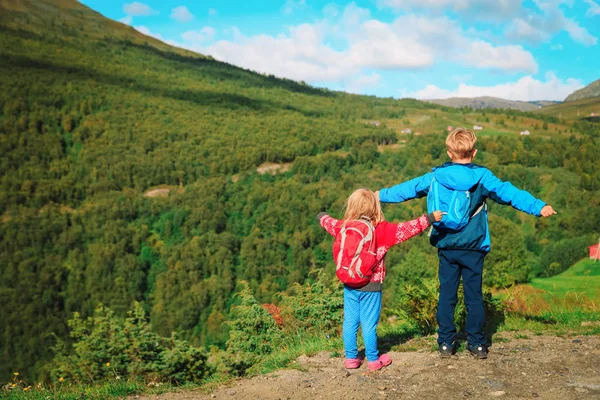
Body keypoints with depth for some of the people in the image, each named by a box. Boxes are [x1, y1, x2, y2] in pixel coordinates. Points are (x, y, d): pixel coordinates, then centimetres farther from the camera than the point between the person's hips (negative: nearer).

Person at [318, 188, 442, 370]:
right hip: (371, 286, -4)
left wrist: (321, 216, 44)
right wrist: (430, 218, -4)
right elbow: (407, 229, -13)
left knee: (350, 322, 11)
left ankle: (351, 357, 20)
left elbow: (330, 223, 20)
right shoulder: (382, 230, -12)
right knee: (369, 324, 4)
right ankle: (373, 359, 14)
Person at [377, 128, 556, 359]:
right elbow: (509, 193, -12)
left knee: (446, 295, 9)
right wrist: (539, 207, -10)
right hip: (474, 248, -1)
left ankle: (446, 343, 13)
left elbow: (408, 189, 9)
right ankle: (477, 344, 12)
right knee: (474, 296, 6)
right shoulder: (482, 178, -7)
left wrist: (381, 195, 23)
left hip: (446, 248, 1)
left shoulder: (436, 177, -1)